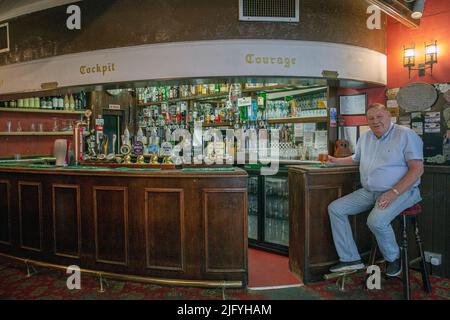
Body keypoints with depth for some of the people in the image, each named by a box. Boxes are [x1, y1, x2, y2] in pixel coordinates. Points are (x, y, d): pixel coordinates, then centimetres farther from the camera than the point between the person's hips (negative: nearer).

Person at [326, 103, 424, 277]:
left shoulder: (405, 135, -8)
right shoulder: (365, 137, 14)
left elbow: (417, 168, -15)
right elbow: (356, 158, 34)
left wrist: (394, 193, -24)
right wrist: (335, 161, 18)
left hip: (401, 191, -7)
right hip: (369, 191, 8)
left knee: (376, 220, -33)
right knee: (335, 208, -3)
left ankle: (393, 258, -1)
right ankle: (350, 259, 0)